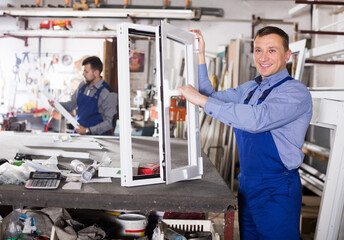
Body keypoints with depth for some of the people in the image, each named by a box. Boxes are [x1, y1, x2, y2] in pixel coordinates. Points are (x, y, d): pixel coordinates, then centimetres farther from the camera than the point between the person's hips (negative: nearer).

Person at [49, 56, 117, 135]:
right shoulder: (82, 86, 9)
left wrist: (87, 130, -18)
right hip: (78, 132, 6)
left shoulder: (108, 94, -12)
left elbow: (111, 122, -14)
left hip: (96, 137, -6)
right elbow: (72, 104, 22)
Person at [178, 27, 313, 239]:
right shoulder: (250, 89, 11)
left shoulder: (296, 92, -15)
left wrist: (203, 100, -28)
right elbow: (213, 97, 13)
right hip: (247, 183, 7)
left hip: (277, 190, -7)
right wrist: (200, 55, 4)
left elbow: (258, 119, -31)